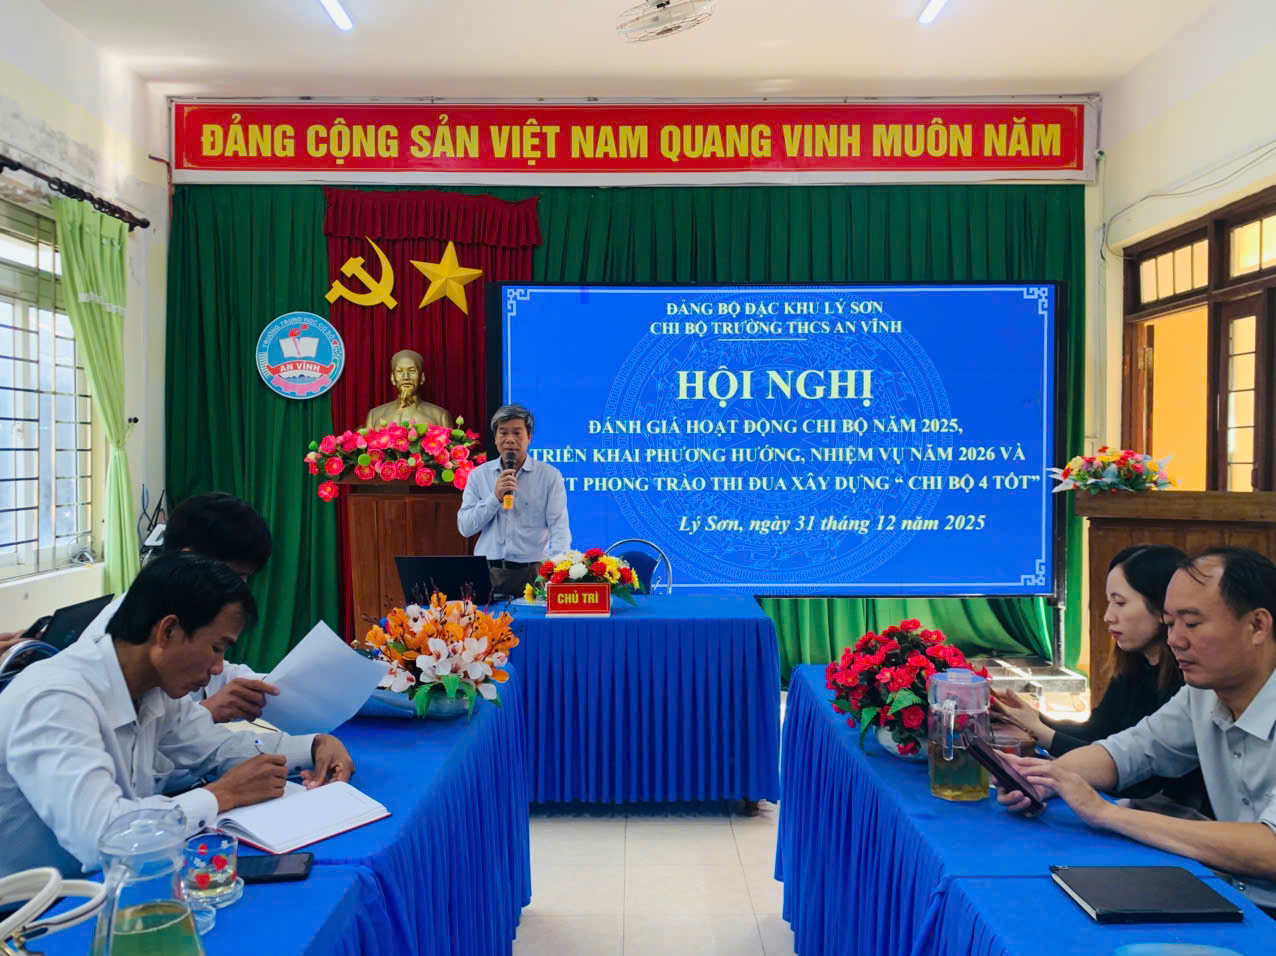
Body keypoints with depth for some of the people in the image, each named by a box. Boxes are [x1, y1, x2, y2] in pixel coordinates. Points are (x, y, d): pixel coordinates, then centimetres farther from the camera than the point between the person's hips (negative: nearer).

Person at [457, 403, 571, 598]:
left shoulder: (550, 476, 3)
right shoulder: (479, 475, 10)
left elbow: (559, 528, -5)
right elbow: (465, 527, 4)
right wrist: (495, 497, -8)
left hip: (533, 573, -1)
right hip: (488, 572, 1)